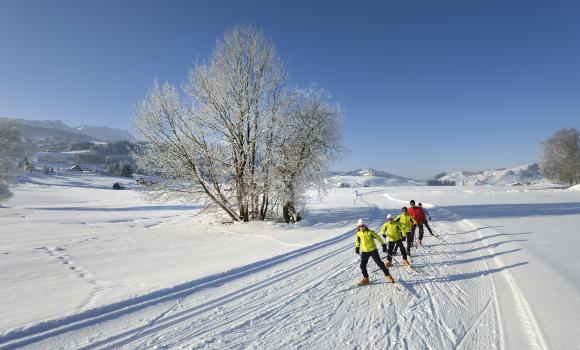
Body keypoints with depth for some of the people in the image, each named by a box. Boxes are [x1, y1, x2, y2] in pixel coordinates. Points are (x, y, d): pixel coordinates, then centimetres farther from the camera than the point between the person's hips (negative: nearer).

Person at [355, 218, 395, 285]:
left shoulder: (370, 232, -14)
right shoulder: (358, 234, -2)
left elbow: (378, 238, -9)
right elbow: (357, 240, 18)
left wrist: (383, 245, -9)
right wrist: (357, 247, 22)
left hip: (373, 250, -4)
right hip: (364, 252, 4)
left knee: (380, 263, -2)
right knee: (362, 265, 2)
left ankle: (387, 275, 14)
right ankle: (365, 278, 19)